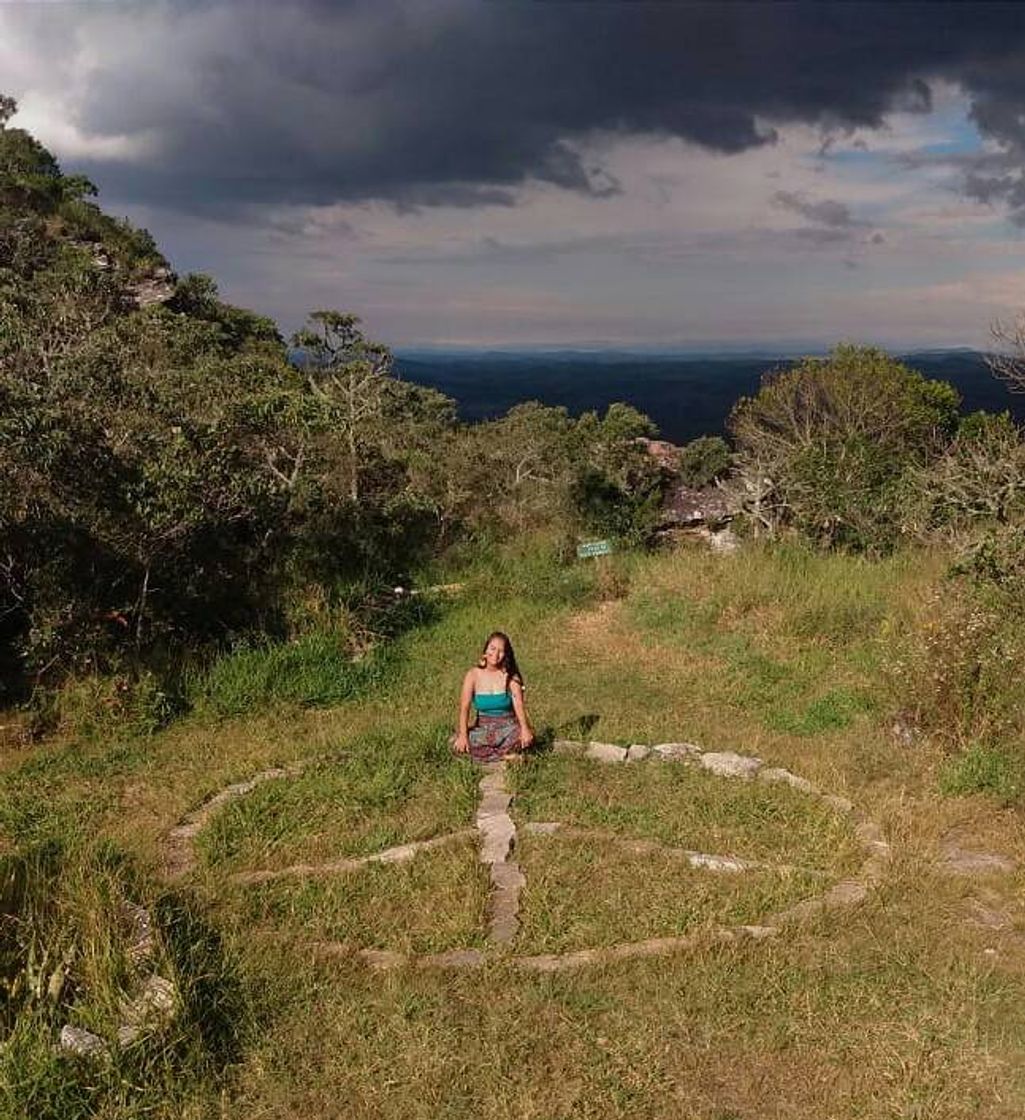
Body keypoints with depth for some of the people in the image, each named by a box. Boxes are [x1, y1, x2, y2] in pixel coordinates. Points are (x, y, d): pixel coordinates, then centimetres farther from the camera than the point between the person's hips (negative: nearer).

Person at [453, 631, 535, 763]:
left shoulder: (511, 676, -6)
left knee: (526, 738, -32)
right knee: (457, 745, -25)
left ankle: (484, 753, -12)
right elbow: (464, 707, -11)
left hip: (508, 726, -1)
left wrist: (525, 729, -35)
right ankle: (505, 755, -17)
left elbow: (518, 704, -18)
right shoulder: (473, 675, -4)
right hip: (483, 727, 1)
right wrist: (463, 735, -25)